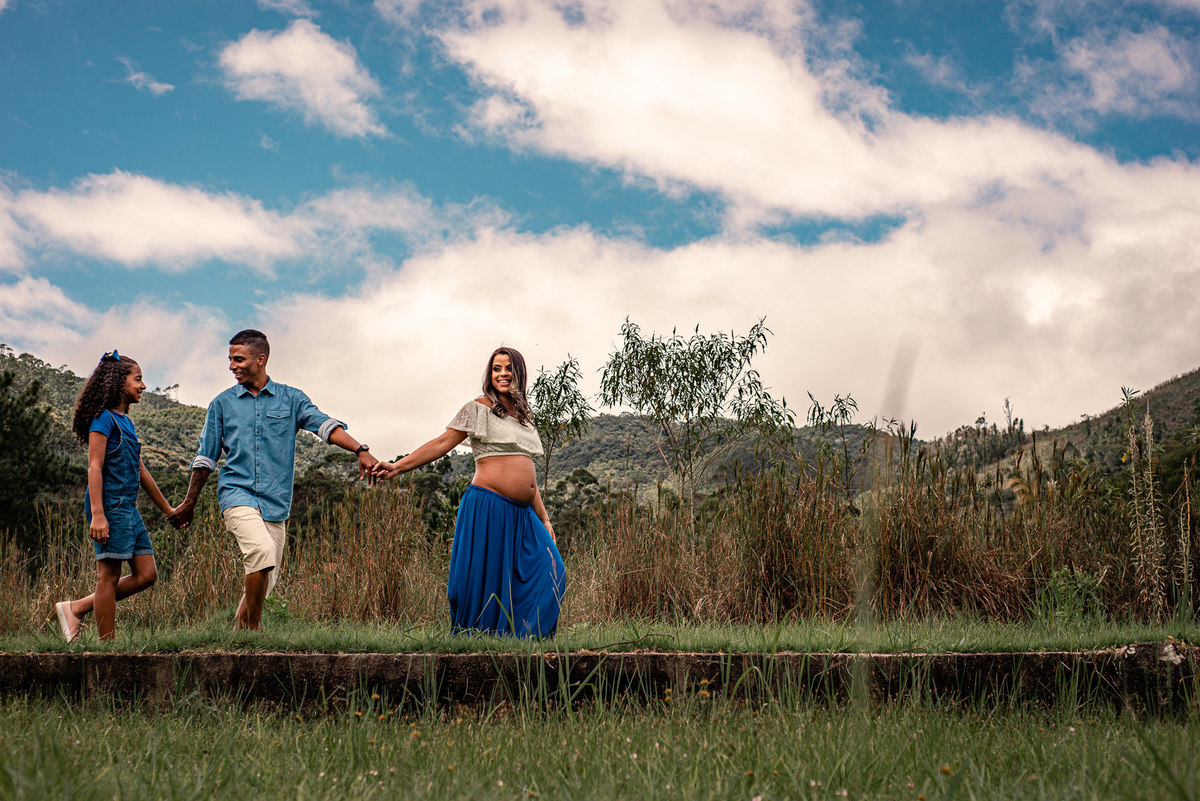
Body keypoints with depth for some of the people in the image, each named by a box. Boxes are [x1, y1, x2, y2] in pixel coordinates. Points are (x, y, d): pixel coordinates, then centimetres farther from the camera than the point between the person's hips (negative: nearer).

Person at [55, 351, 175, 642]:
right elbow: (94, 468, -14)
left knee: (146, 575, 6)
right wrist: (97, 514, -22)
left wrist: (168, 509, 29)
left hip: (128, 507, 9)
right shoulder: (104, 418, -7)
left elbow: (140, 471, 25)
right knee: (109, 577, -6)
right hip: (110, 506, -9)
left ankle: (75, 609, 13)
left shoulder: (125, 421, 19)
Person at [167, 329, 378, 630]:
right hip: (237, 493, -2)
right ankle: (252, 628, -15)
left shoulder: (291, 398, 7)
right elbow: (205, 459, 16)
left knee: (266, 578, 5)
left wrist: (360, 450, -24)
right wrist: (189, 504, 20)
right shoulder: (222, 403, 9)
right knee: (262, 550, -27)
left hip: (275, 502, 2)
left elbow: (326, 425, -7)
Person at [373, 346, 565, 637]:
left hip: (521, 514, 7)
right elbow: (442, 443, -5)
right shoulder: (478, 409, 1)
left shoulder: (524, 418, 20)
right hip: (488, 506, -7)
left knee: (547, 573, -3)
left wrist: (544, 519, 21)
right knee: (485, 581, -6)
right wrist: (397, 466, -16)